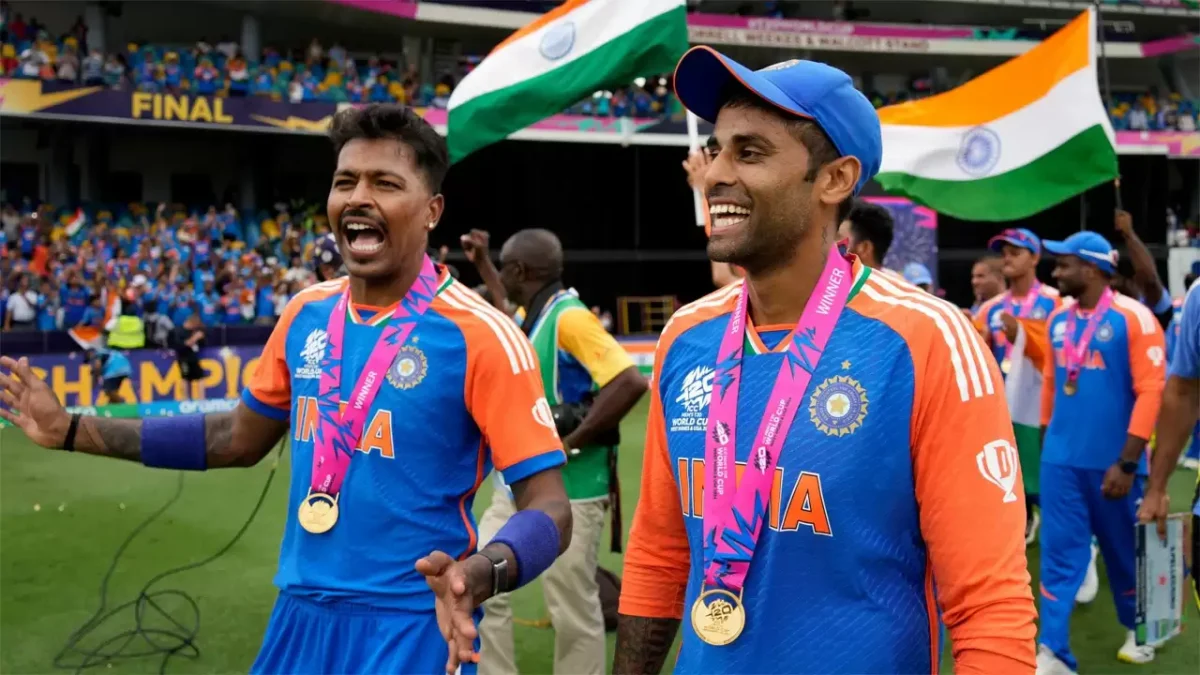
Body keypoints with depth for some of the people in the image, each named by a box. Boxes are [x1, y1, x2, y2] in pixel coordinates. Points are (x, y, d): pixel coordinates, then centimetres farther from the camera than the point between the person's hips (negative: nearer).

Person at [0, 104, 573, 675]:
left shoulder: (480, 335, -16)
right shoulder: (306, 313, 3)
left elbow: (549, 508, -17)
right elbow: (240, 437, 17)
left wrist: (479, 576, -38)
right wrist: (72, 430, 15)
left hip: (410, 628, -6)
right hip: (300, 616, 6)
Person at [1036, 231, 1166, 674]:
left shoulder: (1133, 317, -11)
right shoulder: (1059, 319, 7)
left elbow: (1151, 391, -14)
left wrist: (1127, 463, -17)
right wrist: (1046, 440, 15)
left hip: (1111, 462, -4)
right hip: (1061, 459, 4)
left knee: (1123, 552, 13)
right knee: (1059, 555, 1)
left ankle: (1137, 632, 35)